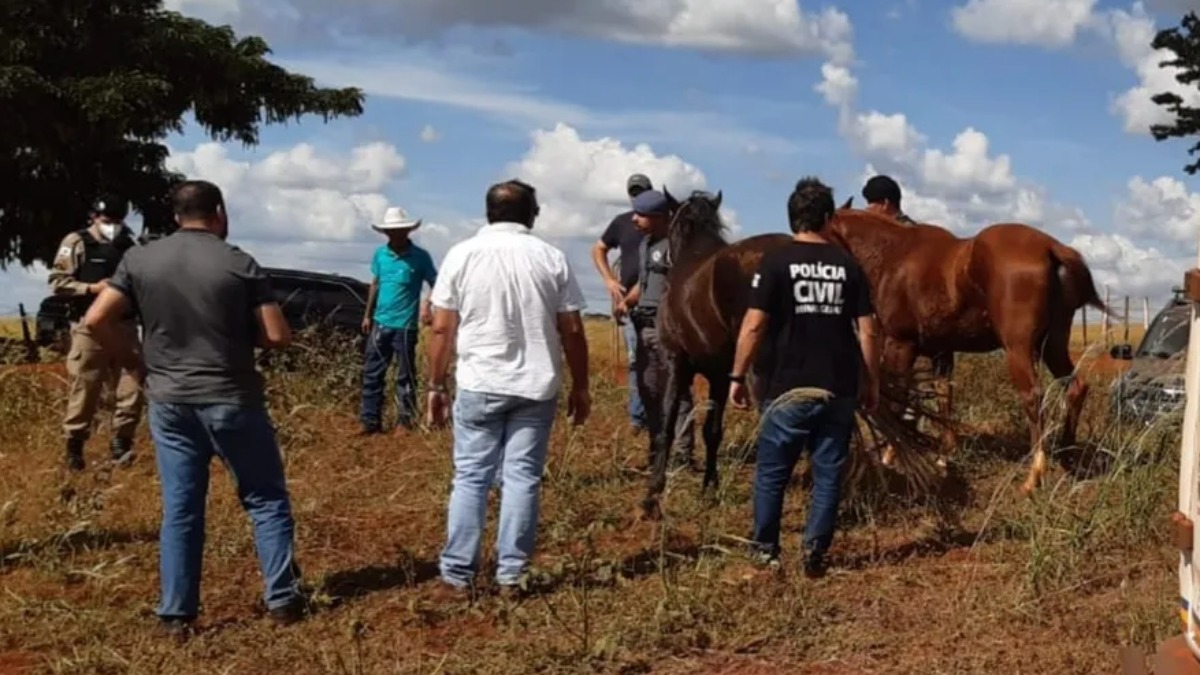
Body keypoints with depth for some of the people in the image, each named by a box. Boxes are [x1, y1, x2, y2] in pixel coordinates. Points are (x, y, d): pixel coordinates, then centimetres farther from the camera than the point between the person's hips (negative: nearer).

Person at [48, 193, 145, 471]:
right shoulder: (76, 242, -1)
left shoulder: (129, 245, 13)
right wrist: (91, 288, -17)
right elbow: (57, 281, -7)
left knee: (132, 389, 1)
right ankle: (74, 447, 13)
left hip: (124, 327, 4)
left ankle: (120, 444, 12)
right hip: (90, 328, -4)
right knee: (83, 390, 0)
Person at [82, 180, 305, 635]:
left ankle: (176, 614, 13)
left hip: (169, 402, 3)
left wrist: (131, 361, 11)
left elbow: (95, 320, -3)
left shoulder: (139, 261, 0)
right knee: (266, 500, 10)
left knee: (179, 509, 10)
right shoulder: (239, 264, -8)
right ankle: (282, 599, 12)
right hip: (232, 400, -3)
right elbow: (278, 337, -10)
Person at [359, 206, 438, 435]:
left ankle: (405, 422, 13)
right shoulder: (379, 254, 4)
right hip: (380, 323, 4)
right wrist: (368, 315, 16)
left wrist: (428, 304, -27)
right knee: (372, 374, 6)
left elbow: (435, 285, -7)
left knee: (405, 377, 4)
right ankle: (370, 421, 12)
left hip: (405, 326, -4)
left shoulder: (420, 257, -9)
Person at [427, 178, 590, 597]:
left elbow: (442, 330, 0)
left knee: (471, 479, 7)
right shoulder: (552, 259, 2)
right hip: (536, 388, 0)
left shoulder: (462, 255, 0)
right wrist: (580, 387, 12)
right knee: (522, 479, 5)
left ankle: (458, 573, 10)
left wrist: (435, 387, 8)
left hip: (478, 386, 0)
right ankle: (510, 575, 8)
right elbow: (572, 331, 2)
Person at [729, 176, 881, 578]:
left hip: (789, 390, -2)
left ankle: (765, 549, 20)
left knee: (771, 472, 12)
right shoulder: (849, 266, 3)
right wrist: (872, 383, 12)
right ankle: (815, 552, 9)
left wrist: (738, 376, -1)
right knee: (828, 474, 10)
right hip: (839, 391, 2)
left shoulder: (776, 262, -6)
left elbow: (753, 326, -9)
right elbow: (868, 332, 2)